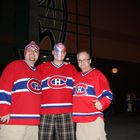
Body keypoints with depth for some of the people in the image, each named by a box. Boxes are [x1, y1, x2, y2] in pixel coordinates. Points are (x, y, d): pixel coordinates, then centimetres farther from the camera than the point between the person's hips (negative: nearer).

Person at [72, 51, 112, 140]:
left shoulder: (97, 74, 0)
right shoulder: (76, 76, 17)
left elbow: (107, 93, -9)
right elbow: (72, 95, 31)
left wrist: (102, 103, -25)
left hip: (94, 118, -6)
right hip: (79, 119, 6)